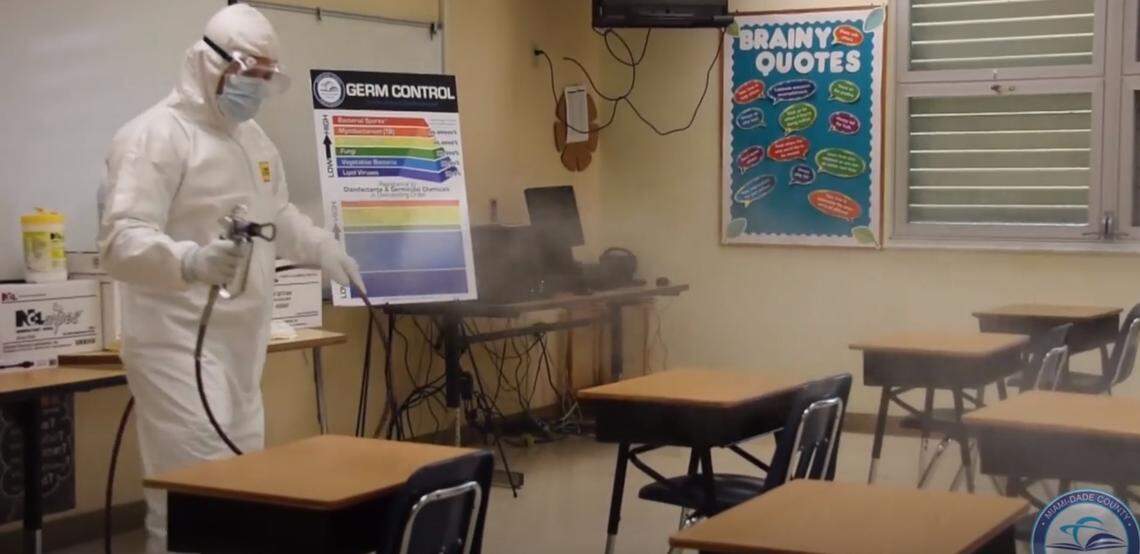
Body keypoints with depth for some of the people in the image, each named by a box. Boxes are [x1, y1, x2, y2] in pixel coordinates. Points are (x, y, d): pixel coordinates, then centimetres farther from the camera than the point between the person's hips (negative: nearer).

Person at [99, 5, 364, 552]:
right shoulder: (155, 135, -13)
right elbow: (121, 241, -25)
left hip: (241, 343, 9)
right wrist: (191, 261, -41)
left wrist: (324, 249, 26)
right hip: (181, 345, -9)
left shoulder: (253, 138, 16)